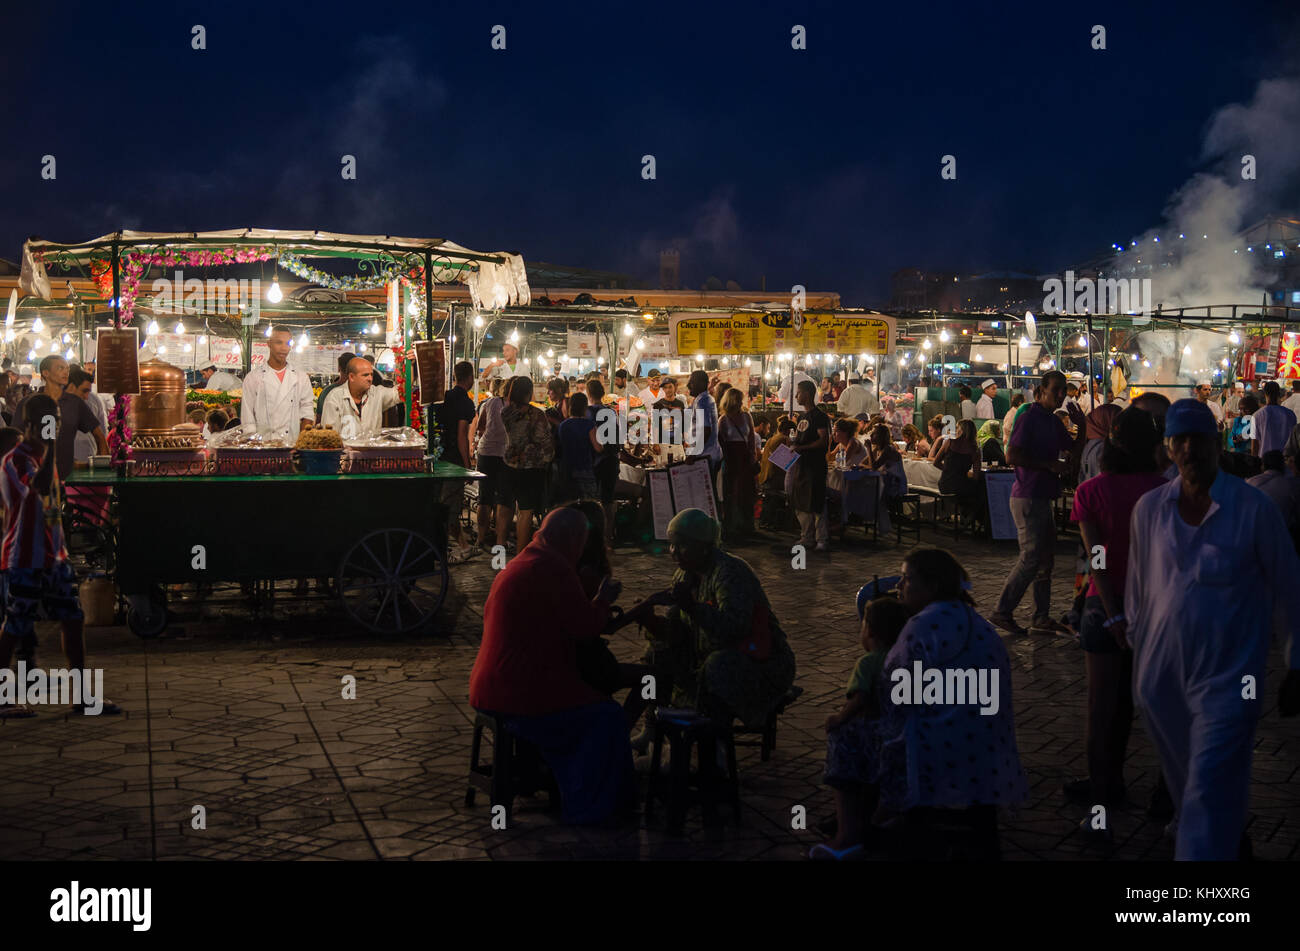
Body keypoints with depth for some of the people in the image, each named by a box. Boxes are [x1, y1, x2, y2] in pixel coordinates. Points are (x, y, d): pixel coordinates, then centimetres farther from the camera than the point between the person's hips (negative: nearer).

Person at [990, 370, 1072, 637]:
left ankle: (1041, 617, 16)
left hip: (1042, 499, 10)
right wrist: (1049, 465, -18)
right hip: (1027, 497, -10)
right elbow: (1012, 456, -21)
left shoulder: (1053, 421, 16)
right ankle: (1002, 611, -1)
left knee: (1046, 558, 11)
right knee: (1031, 557, -9)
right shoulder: (1030, 418, -12)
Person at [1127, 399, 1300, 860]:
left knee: (1210, 792, -9)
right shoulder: (1150, 508, 1)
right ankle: (1230, 840, 46)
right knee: (1182, 781, 20)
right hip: (1162, 675, 5)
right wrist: (1136, 647, 17)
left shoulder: (1252, 507, -10)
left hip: (1227, 677, -4)